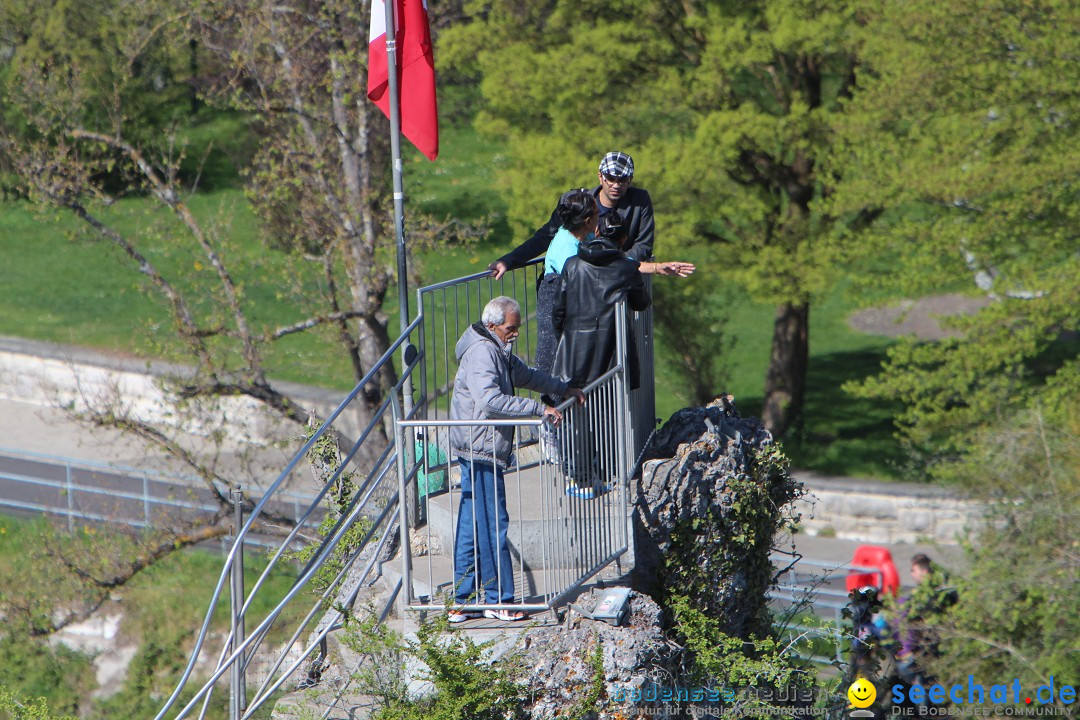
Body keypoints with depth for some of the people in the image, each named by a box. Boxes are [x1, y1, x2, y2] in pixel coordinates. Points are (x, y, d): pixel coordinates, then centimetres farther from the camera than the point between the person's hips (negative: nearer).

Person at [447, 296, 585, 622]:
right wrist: (538, 409, -29)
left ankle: (462, 601, 15)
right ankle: (498, 600, 0)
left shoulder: (499, 351, 16)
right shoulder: (481, 352, -17)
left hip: (479, 452, 11)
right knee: (493, 525, -5)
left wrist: (564, 388, 30)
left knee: (472, 527, 11)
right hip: (480, 451, -11)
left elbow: (525, 374, 34)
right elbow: (490, 399, -31)